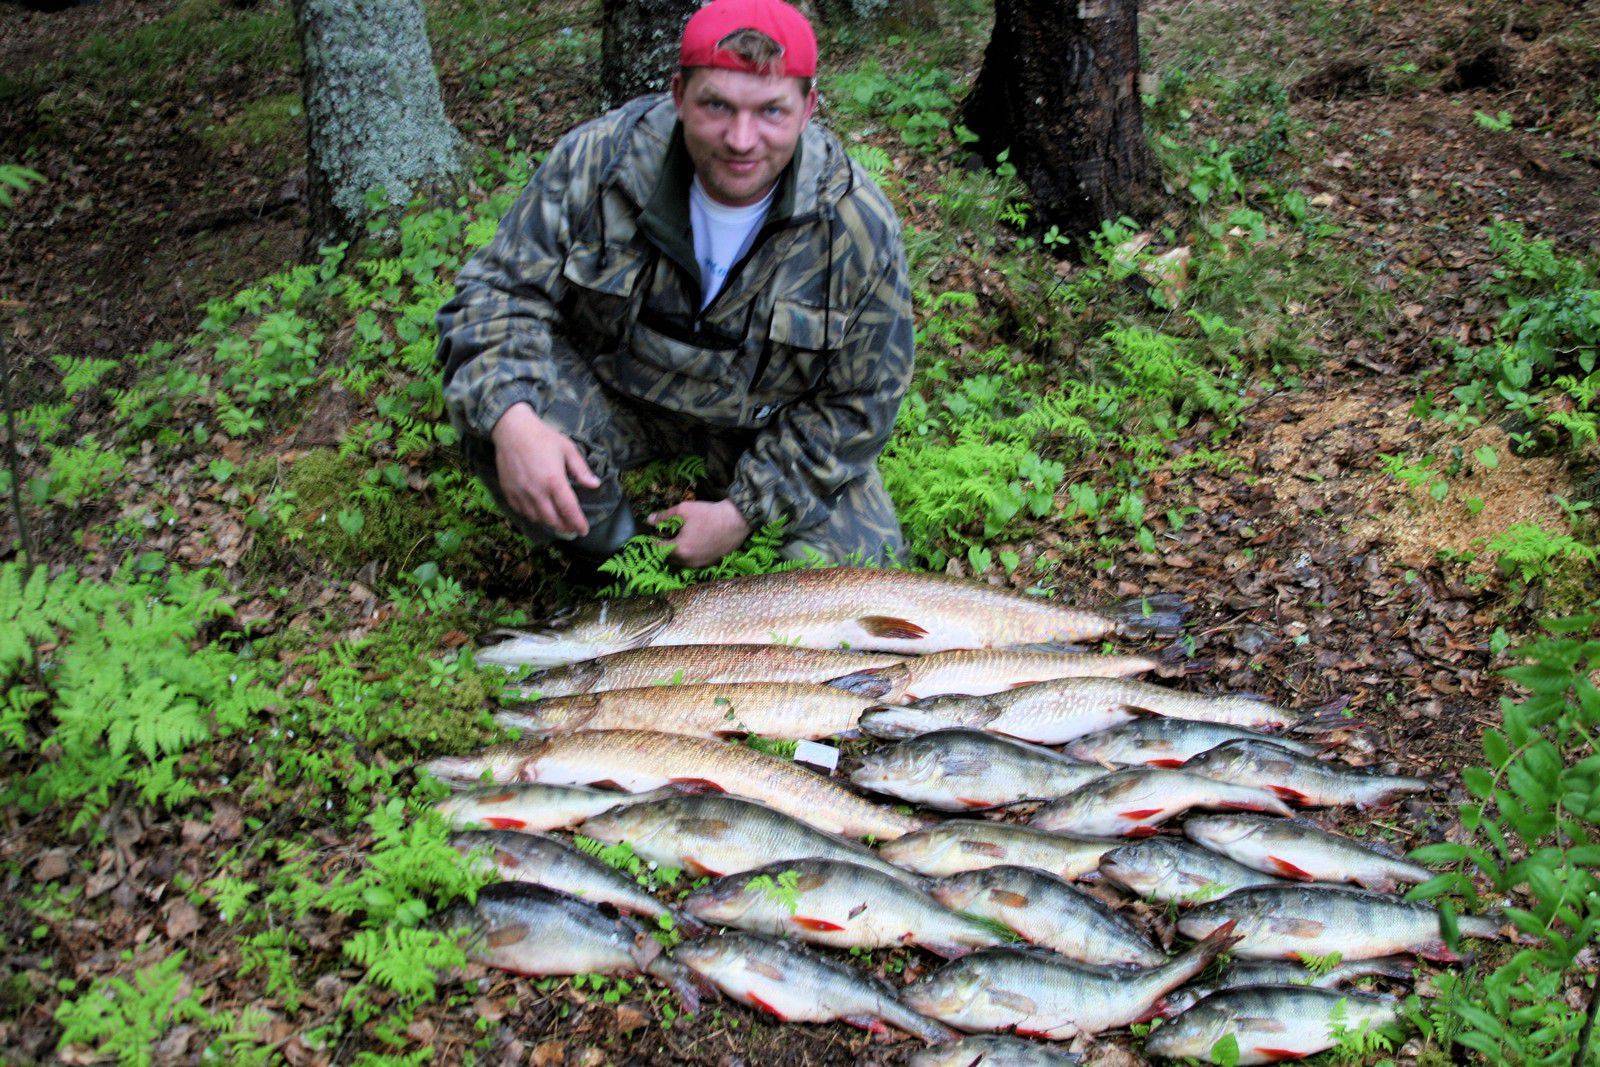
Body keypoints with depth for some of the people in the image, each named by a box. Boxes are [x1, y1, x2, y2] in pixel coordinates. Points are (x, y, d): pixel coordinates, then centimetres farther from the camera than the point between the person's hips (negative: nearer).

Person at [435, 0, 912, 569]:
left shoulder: (862, 227, -22)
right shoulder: (596, 160, -22)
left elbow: (859, 405, -13)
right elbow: (500, 289, -15)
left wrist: (744, 511, -20)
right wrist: (510, 416, -37)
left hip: (770, 425, 0)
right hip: (613, 393, 0)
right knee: (492, 405, -29)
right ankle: (618, 557, -1)